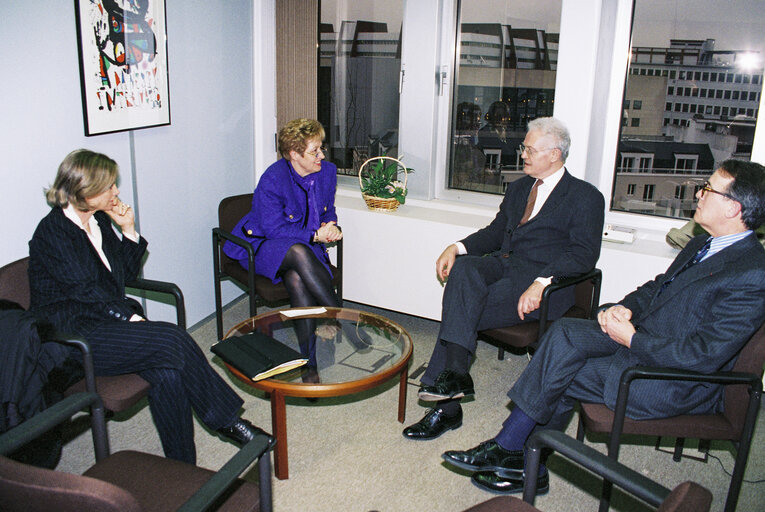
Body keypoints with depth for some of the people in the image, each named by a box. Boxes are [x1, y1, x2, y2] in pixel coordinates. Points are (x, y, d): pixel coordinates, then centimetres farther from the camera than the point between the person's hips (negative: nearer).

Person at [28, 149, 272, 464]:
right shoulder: (53, 231, -11)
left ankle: (181, 469, -19)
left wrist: (128, 231, 4)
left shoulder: (99, 220, 12)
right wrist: (130, 316, -19)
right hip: (72, 337, -7)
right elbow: (83, 290, -17)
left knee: (167, 371, -23)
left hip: (110, 318, 7)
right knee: (172, 340, -27)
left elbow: (127, 273, 16)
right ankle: (225, 419, -13)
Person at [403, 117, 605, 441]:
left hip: (545, 284, -6)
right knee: (463, 270, -29)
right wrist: (457, 248, 1)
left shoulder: (585, 197, 1)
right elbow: (495, 232, 21)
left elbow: (584, 254, -11)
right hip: (502, 265, 6)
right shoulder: (518, 188, 23)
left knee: (460, 311, -25)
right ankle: (454, 373, -30)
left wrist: (541, 283, -26)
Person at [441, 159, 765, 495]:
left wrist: (632, 339, -19)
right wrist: (625, 307, -2)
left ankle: (507, 448, 7)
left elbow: (703, 355, -25)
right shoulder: (702, 245, 9)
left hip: (678, 386, -9)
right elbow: (656, 287, 19)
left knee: (559, 377, -17)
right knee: (565, 332, -11)